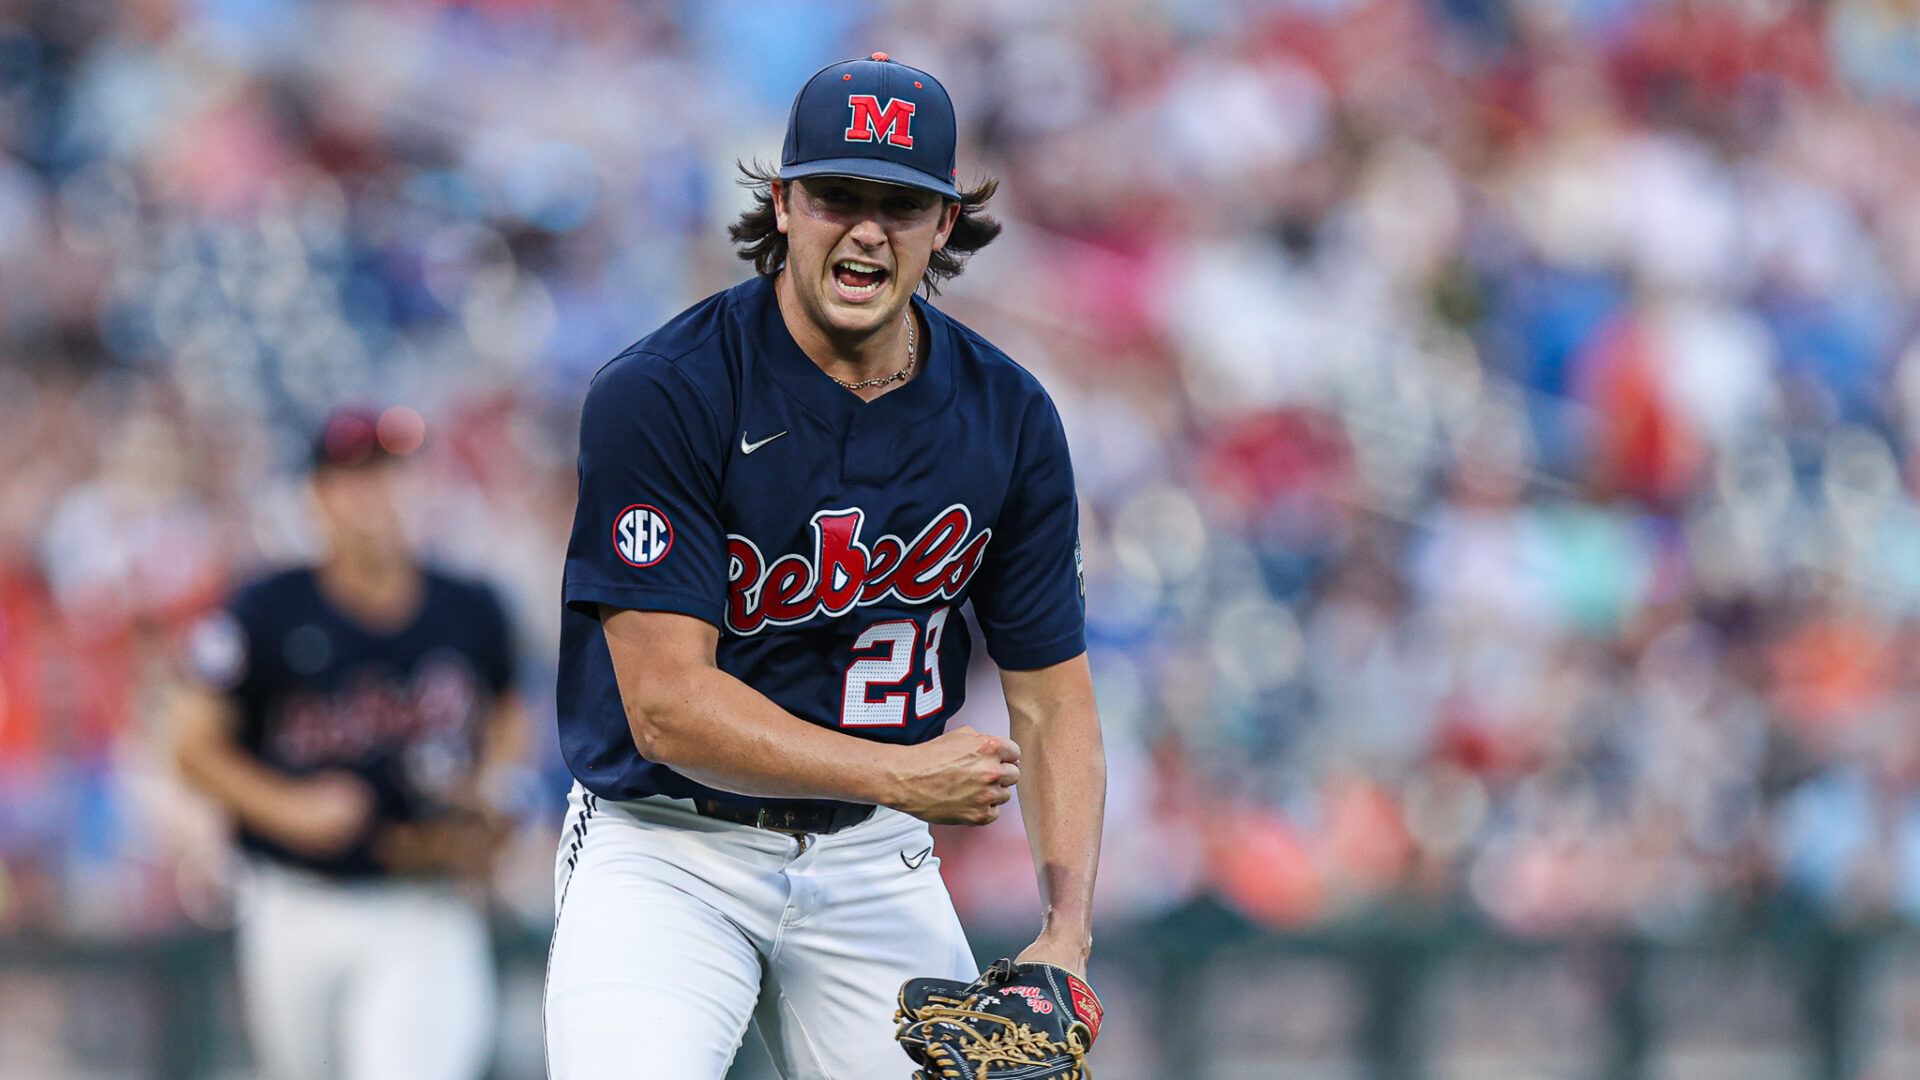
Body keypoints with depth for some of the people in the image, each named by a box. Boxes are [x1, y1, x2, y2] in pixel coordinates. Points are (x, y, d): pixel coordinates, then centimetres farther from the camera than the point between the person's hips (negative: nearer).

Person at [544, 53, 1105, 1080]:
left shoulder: (1009, 418, -2)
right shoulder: (660, 396, -16)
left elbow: (1050, 697, 2)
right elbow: (667, 705, -20)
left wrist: (1067, 931, -13)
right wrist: (898, 773, -27)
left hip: (875, 859, 4)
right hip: (666, 851, -4)